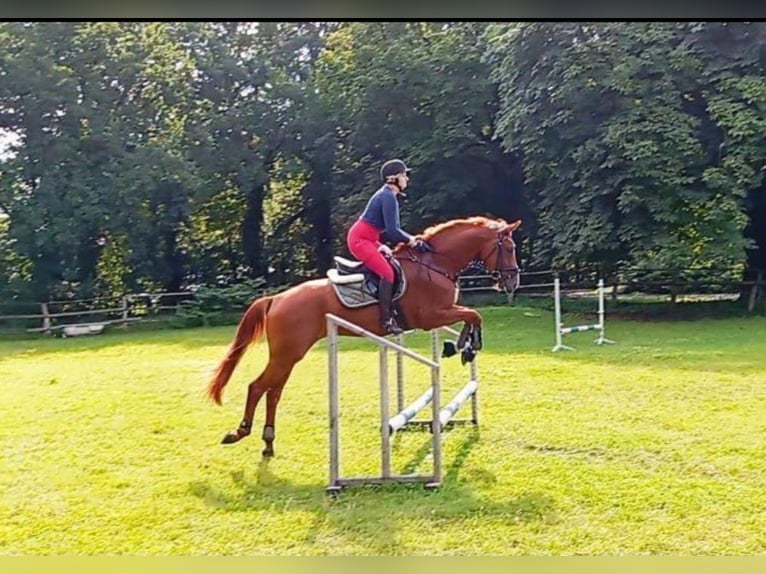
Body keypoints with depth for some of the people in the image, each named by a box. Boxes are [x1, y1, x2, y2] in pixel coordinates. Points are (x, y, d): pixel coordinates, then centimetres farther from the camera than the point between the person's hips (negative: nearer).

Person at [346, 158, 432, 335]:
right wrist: (411, 240, -9)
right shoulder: (388, 197, -18)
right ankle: (387, 319, -19)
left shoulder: (389, 195, 14)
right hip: (360, 240, -11)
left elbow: (391, 229, 15)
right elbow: (392, 231, -23)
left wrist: (411, 239, 5)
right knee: (387, 272, -20)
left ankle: (391, 311, 15)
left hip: (368, 239, 11)